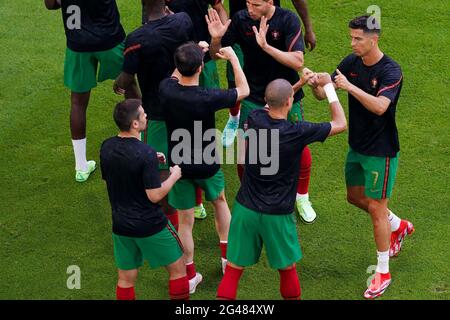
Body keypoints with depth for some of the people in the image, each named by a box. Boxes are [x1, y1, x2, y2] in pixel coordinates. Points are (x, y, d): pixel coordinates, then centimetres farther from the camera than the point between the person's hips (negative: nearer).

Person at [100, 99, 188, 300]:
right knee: (177, 268, 15)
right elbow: (154, 195, -21)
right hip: (150, 226, -6)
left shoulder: (106, 148, -4)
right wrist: (174, 176, -4)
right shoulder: (146, 153, -24)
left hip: (121, 225, 6)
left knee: (126, 279, 16)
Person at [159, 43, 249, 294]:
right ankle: (227, 254, 37)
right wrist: (233, 58, -1)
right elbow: (244, 90, -10)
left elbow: (176, 77, 10)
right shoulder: (209, 98, -29)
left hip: (179, 166, 2)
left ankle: (190, 275, 22)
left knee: (185, 221, 12)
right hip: (207, 166, -2)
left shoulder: (166, 90, -19)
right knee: (220, 200, 29)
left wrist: (195, 54, 14)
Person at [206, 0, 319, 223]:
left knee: (300, 150, 9)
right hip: (253, 99, 1)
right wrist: (216, 39, -25)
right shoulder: (241, 20, -11)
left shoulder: (288, 20, -18)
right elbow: (216, 54, -2)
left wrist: (266, 46, -38)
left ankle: (302, 198, 35)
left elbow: (298, 62, -27)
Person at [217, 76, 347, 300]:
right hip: (277, 214, -3)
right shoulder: (298, 132, -19)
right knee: (287, 269, 18)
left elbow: (271, 107, 18)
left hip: (245, 208, 3)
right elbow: (341, 124, -4)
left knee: (233, 269, 8)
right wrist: (328, 85, 4)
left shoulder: (255, 119, -9)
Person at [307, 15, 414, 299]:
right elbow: (324, 94, -6)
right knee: (355, 197, 22)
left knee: (376, 208, -2)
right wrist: (316, 84, -28)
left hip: (381, 151, -8)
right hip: (357, 146, 8)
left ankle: (383, 273, 12)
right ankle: (399, 226, 47)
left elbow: (379, 106, -36)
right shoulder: (352, 62, -2)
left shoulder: (391, 71, -22)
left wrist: (349, 86, -42)